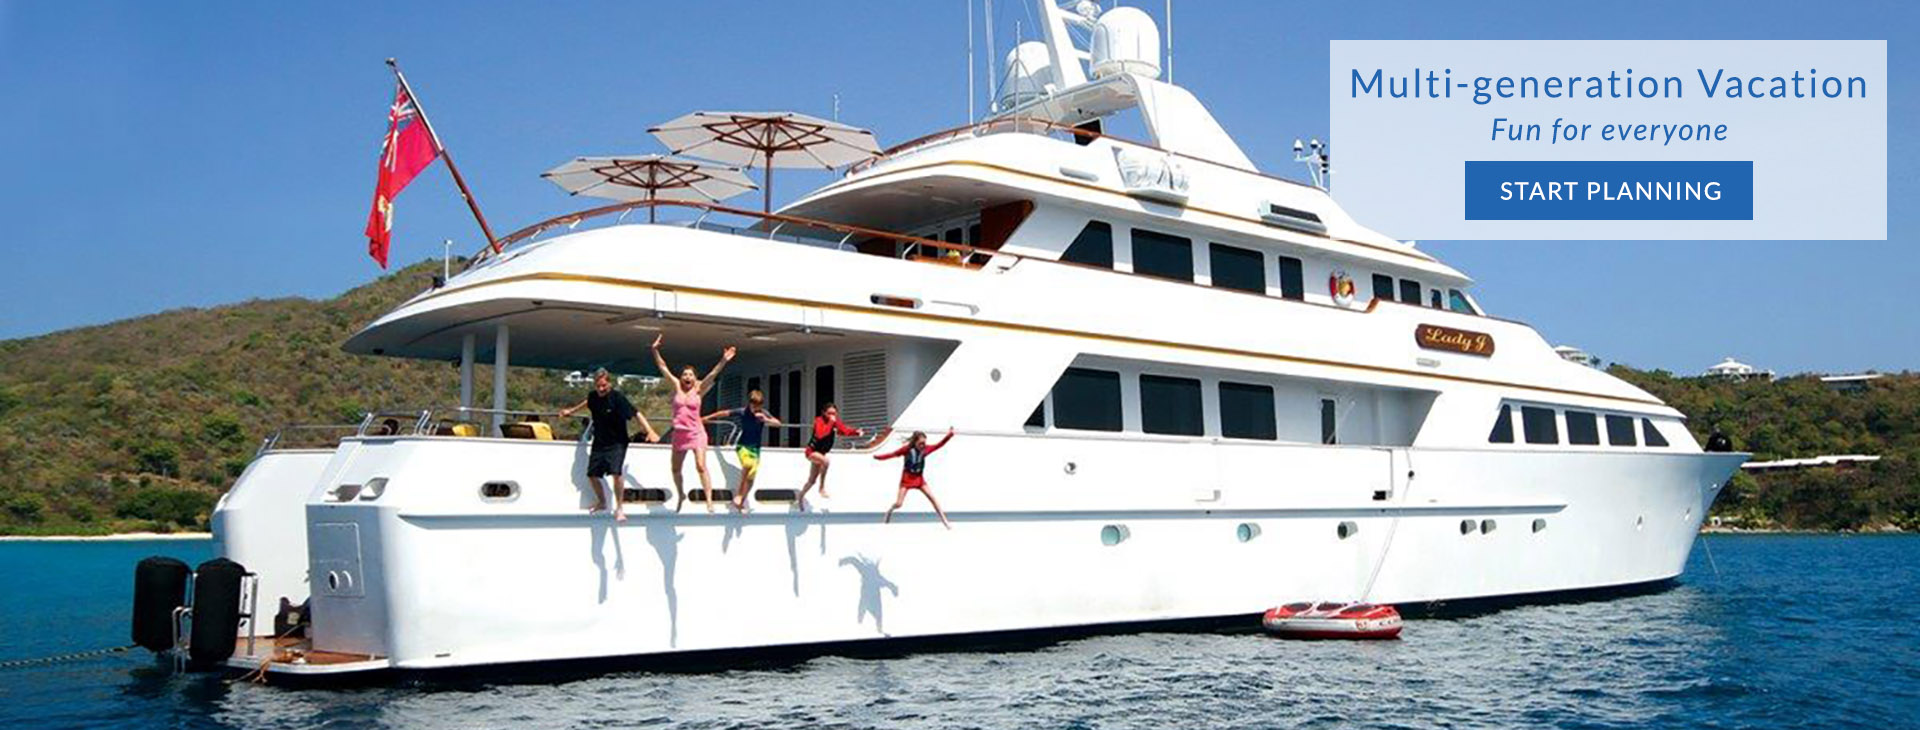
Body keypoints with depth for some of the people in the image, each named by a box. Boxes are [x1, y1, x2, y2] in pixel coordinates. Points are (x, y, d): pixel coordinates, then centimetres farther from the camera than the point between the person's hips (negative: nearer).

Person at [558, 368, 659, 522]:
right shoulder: (593, 396, -2)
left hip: (617, 443, -6)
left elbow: (636, 414, -22)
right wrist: (572, 411, 37)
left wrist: (650, 431, -33)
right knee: (592, 474, 7)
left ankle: (619, 507, -9)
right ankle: (601, 502, 33)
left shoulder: (618, 398, -18)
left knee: (616, 473, -23)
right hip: (599, 443, 6)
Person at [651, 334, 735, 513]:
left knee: (701, 466, -15)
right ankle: (681, 495, 35)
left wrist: (723, 361, -23)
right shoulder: (677, 387, 4)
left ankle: (709, 500, -15)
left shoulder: (698, 390, -1)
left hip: (696, 433, -3)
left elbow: (712, 375, -12)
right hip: (679, 434, 3)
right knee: (675, 469, 12)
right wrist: (655, 350, -8)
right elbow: (663, 368, 0)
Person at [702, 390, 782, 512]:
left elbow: (778, 423, -9)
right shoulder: (742, 412, -7)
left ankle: (741, 502, 17)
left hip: (755, 448, 3)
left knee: (751, 478, 0)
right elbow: (724, 413, 3)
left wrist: (766, 420, -26)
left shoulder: (763, 413, -2)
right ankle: (739, 494, -24)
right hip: (742, 446, -3)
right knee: (748, 464, -34)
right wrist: (706, 418, 10)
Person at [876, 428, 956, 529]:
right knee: (898, 504, -7)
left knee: (932, 498, -6)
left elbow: (939, 445, -8)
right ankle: (889, 511, 30)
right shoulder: (907, 449, -17)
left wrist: (948, 436, -21)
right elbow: (893, 454, -16)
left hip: (919, 479, 3)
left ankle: (945, 521, 0)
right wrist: (878, 457, -25)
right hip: (907, 479, -3)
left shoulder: (925, 449, -8)